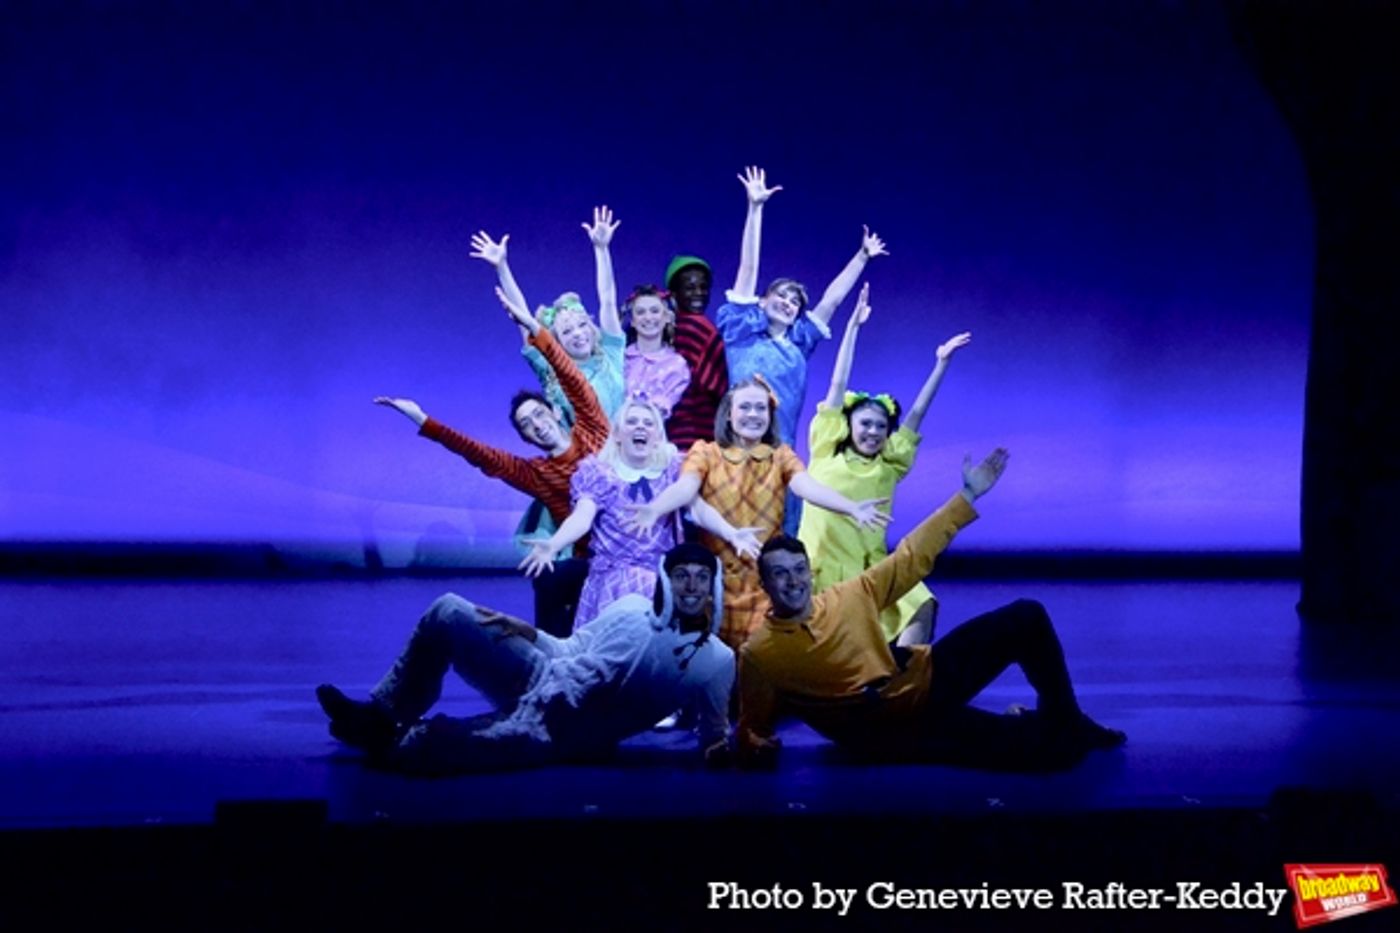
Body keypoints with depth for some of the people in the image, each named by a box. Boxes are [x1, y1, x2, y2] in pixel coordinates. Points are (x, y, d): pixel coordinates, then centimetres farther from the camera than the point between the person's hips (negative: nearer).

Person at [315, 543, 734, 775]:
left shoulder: (717, 662, 0)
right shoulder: (630, 607, 12)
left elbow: (714, 731, 4)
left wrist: (718, 747, -19)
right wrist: (525, 631, 0)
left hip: (570, 733, -5)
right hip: (541, 682, 5)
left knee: (526, 738, -41)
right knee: (449, 612, -8)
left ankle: (395, 743, -25)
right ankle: (383, 716, -4)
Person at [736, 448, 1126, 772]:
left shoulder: (849, 598, 1)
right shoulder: (757, 653, -10)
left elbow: (912, 557, 5)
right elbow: (753, 726, 1)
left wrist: (969, 495, 3)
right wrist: (755, 748, -21)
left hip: (926, 680, 6)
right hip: (895, 731, -6)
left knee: (1027, 618, -2)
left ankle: (1066, 723, 15)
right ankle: (1062, 738, 13)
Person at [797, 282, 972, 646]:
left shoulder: (888, 465, 12)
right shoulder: (827, 450, 5)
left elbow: (916, 414, 11)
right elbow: (838, 386, 5)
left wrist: (942, 363, 6)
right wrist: (853, 324, 5)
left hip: (868, 569, 2)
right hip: (819, 568, -2)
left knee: (922, 608, -18)